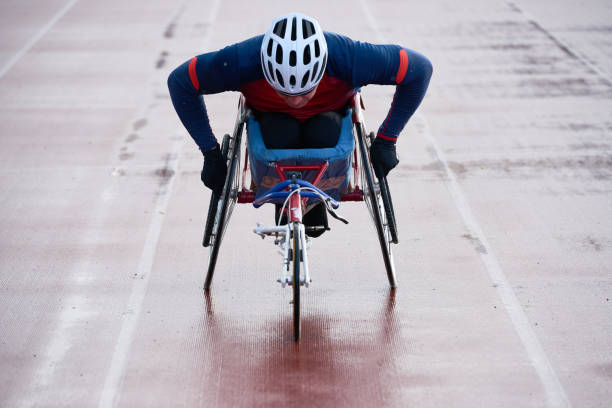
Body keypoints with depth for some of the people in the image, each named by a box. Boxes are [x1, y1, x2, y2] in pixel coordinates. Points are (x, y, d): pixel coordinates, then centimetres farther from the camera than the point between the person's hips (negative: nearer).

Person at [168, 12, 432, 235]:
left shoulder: (348, 58, -39)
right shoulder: (243, 61, -38)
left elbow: (420, 69, -23)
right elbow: (180, 81, -21)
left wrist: (385, 142, -20)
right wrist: (210, 152, -21)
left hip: (326, 116, 0)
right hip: (271, 116, 0)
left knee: (323, 135, -33)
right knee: (280, 135, -33)